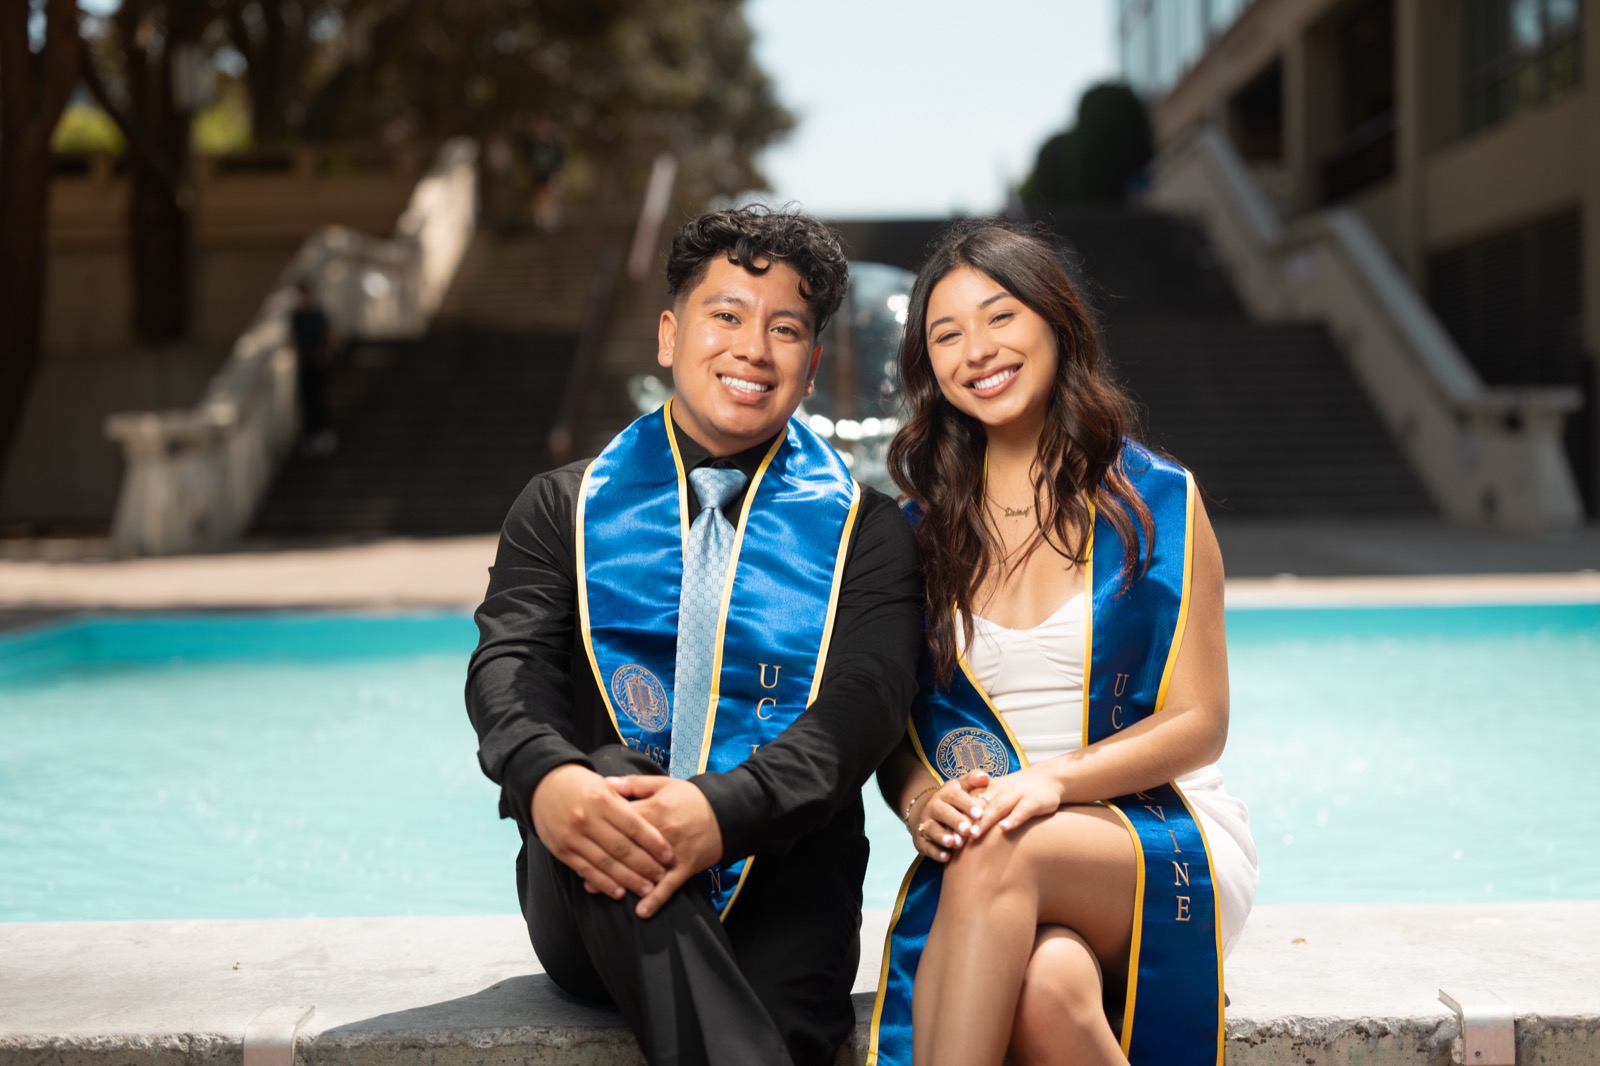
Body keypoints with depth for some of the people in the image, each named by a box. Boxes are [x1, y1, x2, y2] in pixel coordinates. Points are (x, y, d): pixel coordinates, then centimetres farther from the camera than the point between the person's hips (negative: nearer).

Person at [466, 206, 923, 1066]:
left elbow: (861, 705, -4)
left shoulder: (862, 530, 12)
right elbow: (508, 664, 0)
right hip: (594, 906, 2)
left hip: (780, 897, -2)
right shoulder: (568, 506, 16)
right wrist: (544, 778, -26)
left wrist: (725, 809, -25)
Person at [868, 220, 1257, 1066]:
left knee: (1000, 853, -36)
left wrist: (1057, 778, -17)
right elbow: (892, 725, 11)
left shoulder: (1155, 502, 5)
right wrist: (921, 800, -13)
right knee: (1047, 988, -36)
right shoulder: (923, 525, 12)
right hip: (983, 866, 1)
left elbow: (1199, 724, 0)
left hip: (1167, 851, -1)